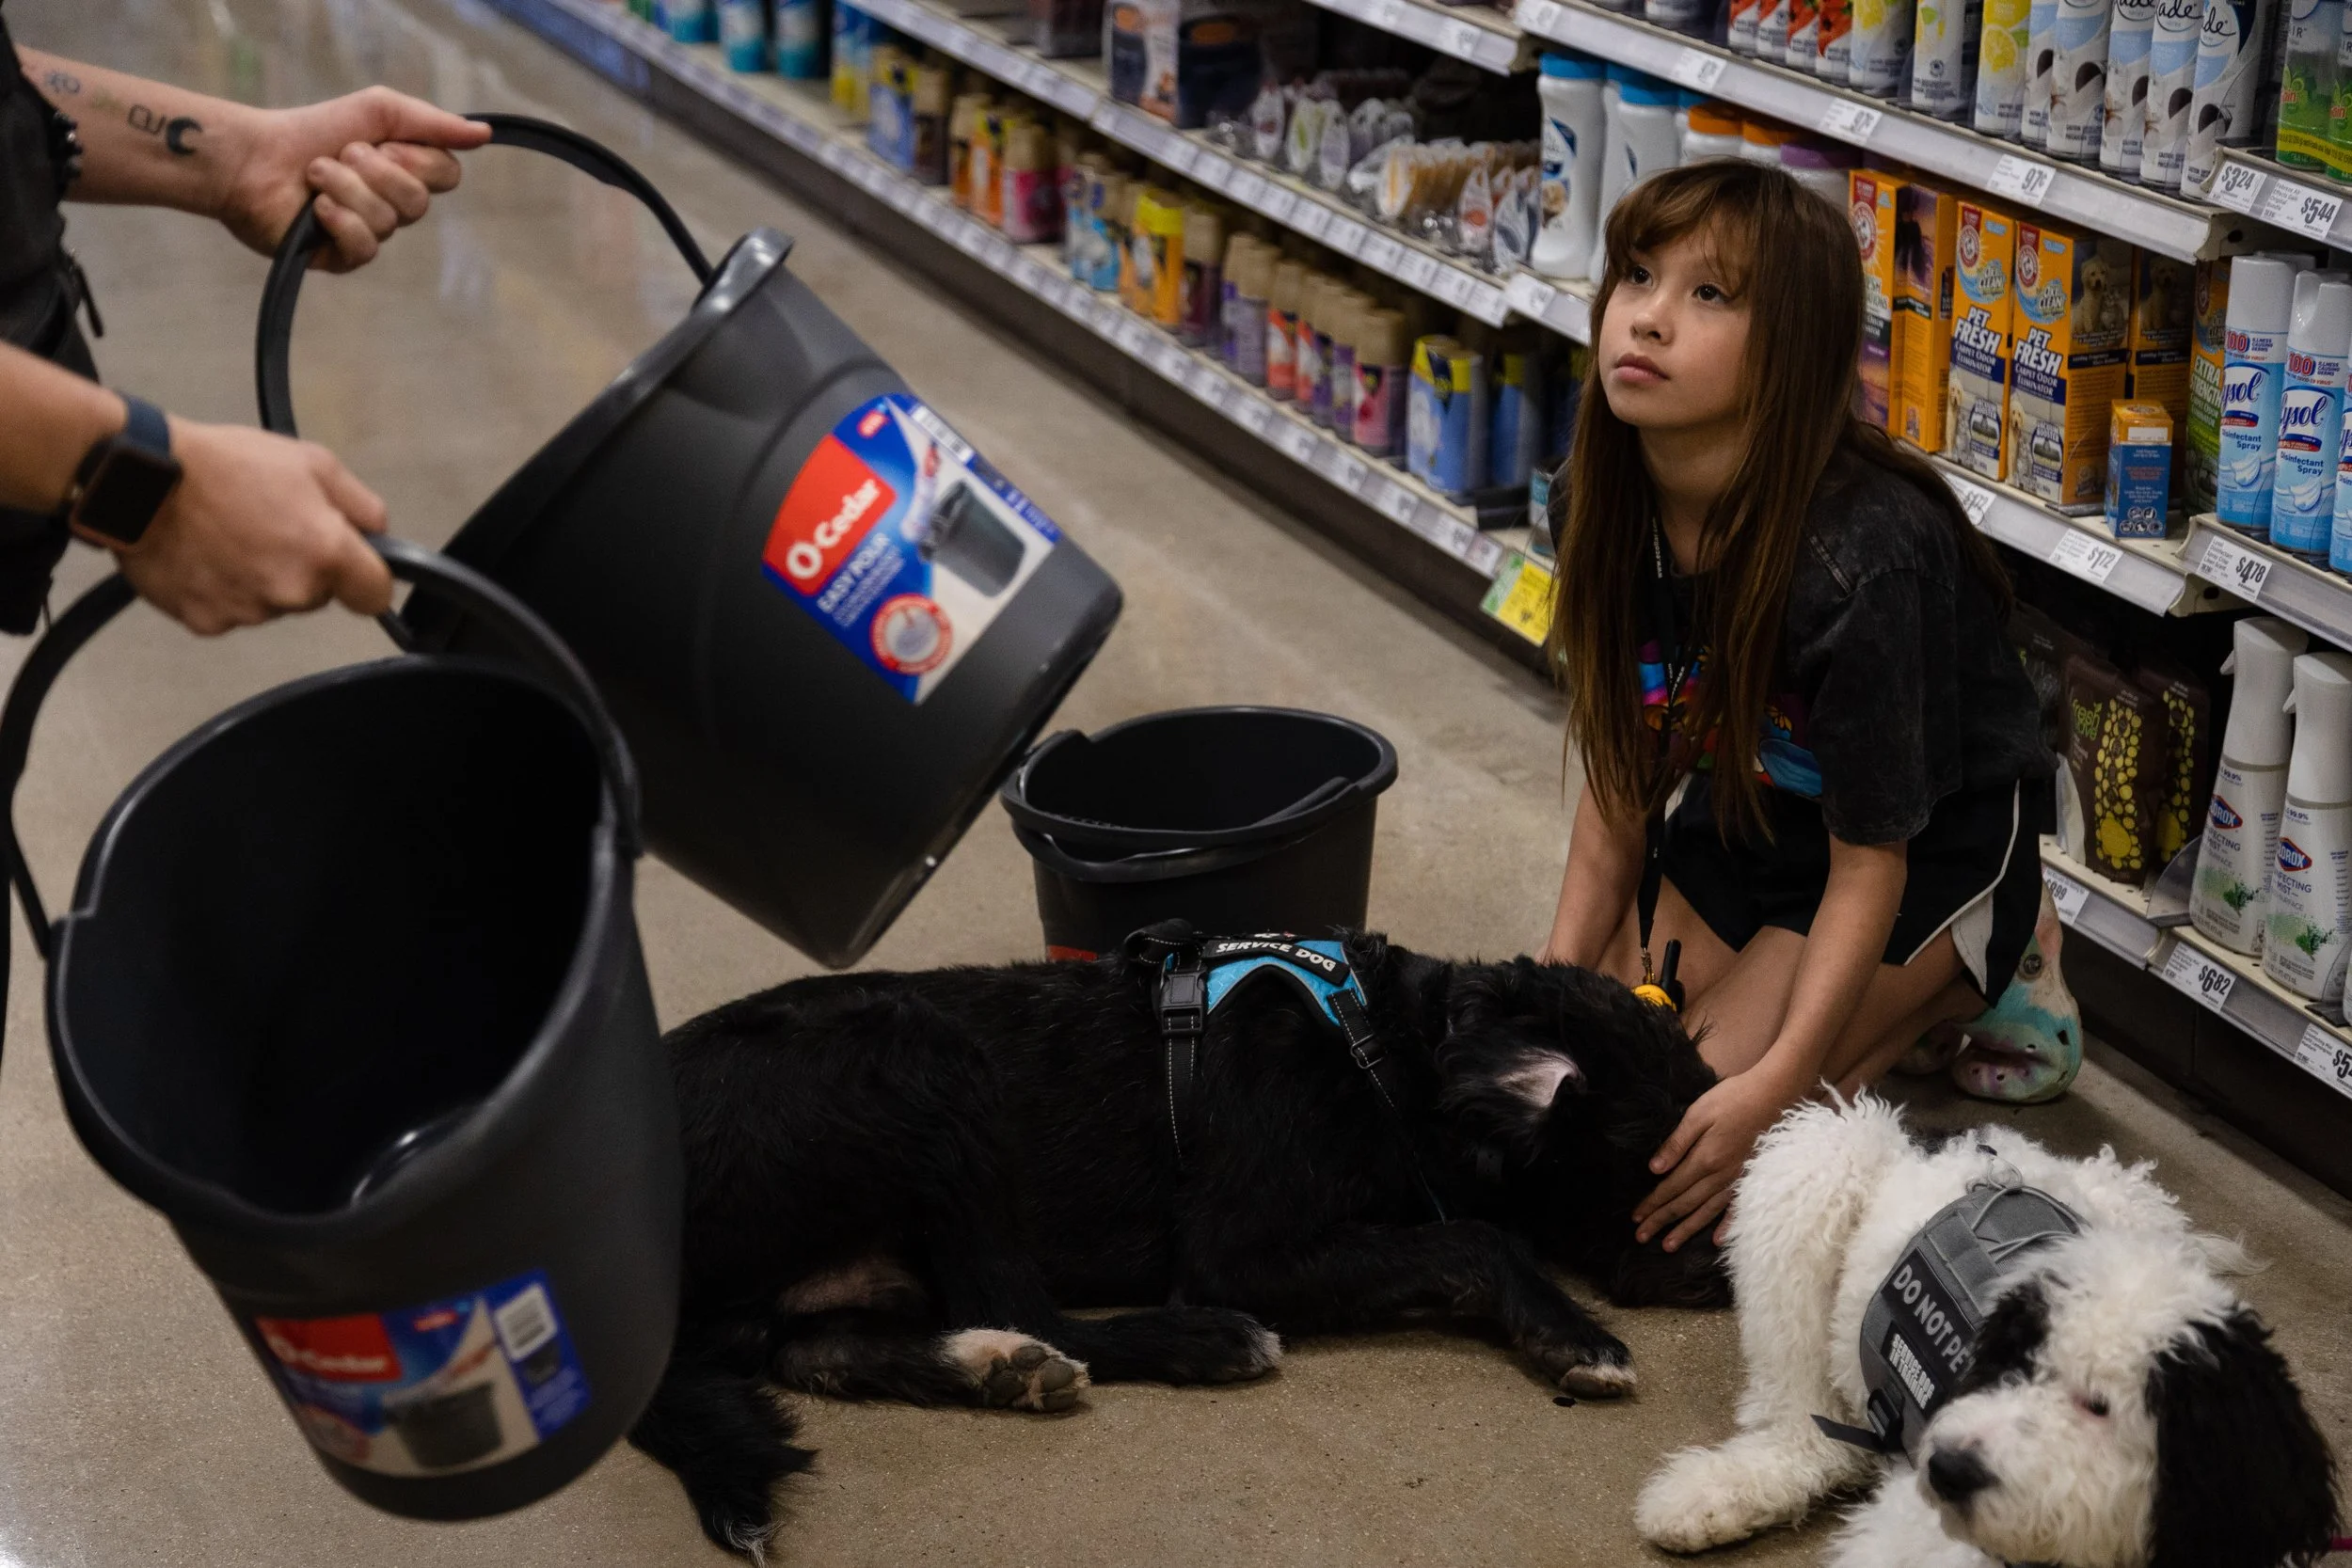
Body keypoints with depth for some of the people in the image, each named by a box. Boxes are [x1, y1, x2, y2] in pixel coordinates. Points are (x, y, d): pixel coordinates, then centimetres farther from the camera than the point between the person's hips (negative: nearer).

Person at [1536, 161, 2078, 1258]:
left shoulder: (1864, 562, -35)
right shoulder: (1602, 510, -15)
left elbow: (1870, 859, -26)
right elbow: (1622, 776, -2)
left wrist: (1778, 1080, -34)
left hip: (1932, 847, -7)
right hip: (1743, 818, 7)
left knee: (1678, 1161, -16)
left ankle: (1981, 979, 5)